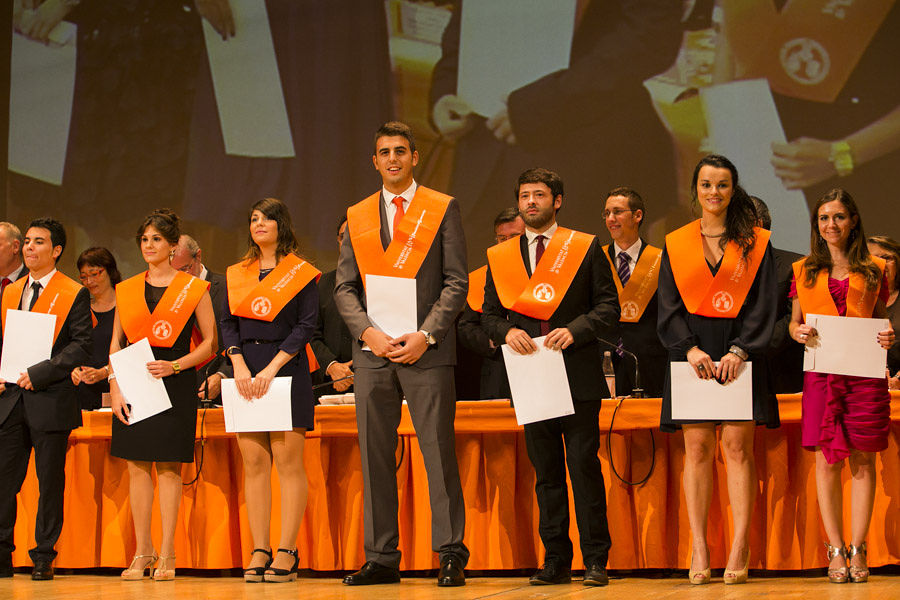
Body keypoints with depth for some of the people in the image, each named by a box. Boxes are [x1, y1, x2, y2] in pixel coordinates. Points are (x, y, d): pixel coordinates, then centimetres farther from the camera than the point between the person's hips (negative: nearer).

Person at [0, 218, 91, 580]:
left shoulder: (74, 295, -1)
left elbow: (81, 345, -9)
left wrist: (40, 373, -17)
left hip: (51, 399, -5)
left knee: (50, 482, 1)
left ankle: (44, 558, 8)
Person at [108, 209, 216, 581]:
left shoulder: (193, 288, 3)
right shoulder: (126, 290, 13)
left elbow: (210, 343, 2)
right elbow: (116, 343, 13)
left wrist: (175, 365, -12)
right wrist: (115, 387, -1)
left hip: (174, 384, -3)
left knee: (169, 467, -4)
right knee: (137, 466, 2)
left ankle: (166, 555, 0)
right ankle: (142, 552, 8)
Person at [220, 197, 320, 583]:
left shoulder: (301, 273, 3)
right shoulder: (237, 275, 15)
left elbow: (306, 326, -4)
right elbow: (228, 324, 10)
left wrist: (272, 367, -13)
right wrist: (239, 366, -7)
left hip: (287, 368, -4)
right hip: (245, 372, 4)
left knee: (288, 461, -8)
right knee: (254, 462, 1)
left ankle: (287, 552, -7)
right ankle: (259, 551, 2)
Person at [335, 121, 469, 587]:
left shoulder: (442, 209, 5)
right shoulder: (357, 216, 14)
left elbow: (456, 282, 0)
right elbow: (344, 287, 10)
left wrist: (426, 334, -12)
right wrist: (368, 331, -7)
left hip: (426, 350, -3)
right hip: (373, 349, 3)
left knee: (438, 451, -5)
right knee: (374, 456, 4)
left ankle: (451, 555, 0)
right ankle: (381, 558, 9)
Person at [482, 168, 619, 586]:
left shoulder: (585, 249, 4)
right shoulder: (501, 257, 12)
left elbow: (608, 306, 1)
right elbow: (490, 314, 13)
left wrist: (575, 330, -15)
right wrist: (507, 332, -9)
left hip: (579, 377, -3)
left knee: (584, 465, -5)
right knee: (546, 471, 6)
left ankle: (596, 560, 1)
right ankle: (556, 560, 12)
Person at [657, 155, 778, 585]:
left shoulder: (755, 243, 7)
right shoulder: (676, 245, 10)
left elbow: (764, 304, 1)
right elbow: (668, 307, 5)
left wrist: (739, 351, -12)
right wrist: (691, 348, -11)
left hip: (740, 352, -1)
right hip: (692, 352, 1)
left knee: (737, 447, -7)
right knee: (697, 448, -3)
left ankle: (740, 549, -7)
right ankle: (699, 550, -3)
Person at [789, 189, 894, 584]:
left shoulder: (873, 271, 12)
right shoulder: (804, 271, 14)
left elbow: (882, 320, 16)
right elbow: (794, 321, 16)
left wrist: (889, 337, -6)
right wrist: (798, 333, -6)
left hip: (865, 372, 0)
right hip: (821, 371, 0)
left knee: (862, 460, -2)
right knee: (826, 460, -3)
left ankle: (857, 550, 2)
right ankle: (835, 550, 2)